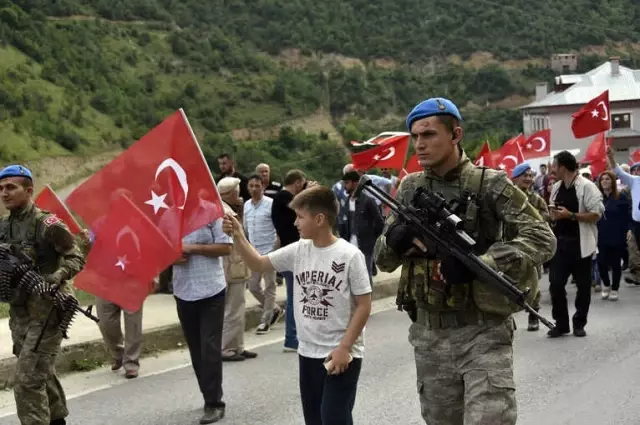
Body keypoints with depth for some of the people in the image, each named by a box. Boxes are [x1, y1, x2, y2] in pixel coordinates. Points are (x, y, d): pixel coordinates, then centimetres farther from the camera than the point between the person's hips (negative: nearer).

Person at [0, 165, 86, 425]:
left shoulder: (46, 223, -13)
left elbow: (77, 258, -11)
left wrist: (57, 277, -27)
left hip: (46, 311, -7)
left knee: (27, 379, -10)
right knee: (42, 372, 20)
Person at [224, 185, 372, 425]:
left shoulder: (349, 255, -14)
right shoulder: (298, 251, 1)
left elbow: (364, 306, -12)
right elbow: (259, 264, 9)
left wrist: (344, 348, -15)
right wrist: (238, 237, -6)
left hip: (342, 354, -6)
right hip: (308, 352, 6)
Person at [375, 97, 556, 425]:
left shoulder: (490, 184, -7)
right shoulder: (410, 189, 7)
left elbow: (542, 240, -13)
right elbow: (383, 261, 9)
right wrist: (396, 238, -15)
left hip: (483, 331, -5)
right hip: (429, 333, 5)